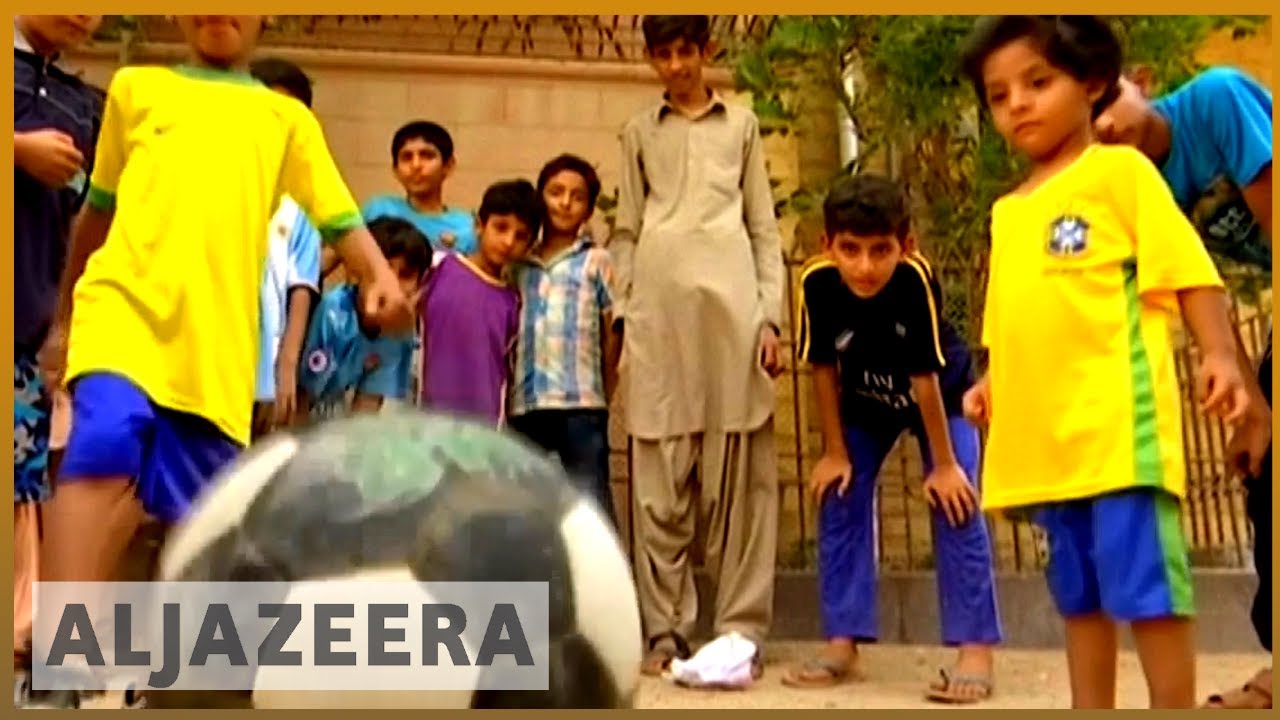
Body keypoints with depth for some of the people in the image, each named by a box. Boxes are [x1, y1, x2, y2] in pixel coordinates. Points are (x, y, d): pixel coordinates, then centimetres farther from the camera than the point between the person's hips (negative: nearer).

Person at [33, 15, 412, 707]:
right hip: (123, 305, -1)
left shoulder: (288, 118, 19)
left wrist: (380, 275, -11)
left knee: (194, 512, 3)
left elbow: (341, 217, 10)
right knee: (103, 452, -26)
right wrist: (61, 318, 27)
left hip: (218, 338, 1)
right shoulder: (136, 87, 21)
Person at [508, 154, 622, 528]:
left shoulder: (596, 261, 5)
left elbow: (612, 332, 4)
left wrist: (605, 392, 2)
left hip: (581, 404, -3)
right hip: (525, 404, 4)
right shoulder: (519, 265, 14)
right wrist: (506, 391, 1)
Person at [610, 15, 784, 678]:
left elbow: (764, 228, 13)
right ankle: (665, 629, 5)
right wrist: (623, 316, 3)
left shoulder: (741, 125, 17)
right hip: (659, 306, 1)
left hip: (730, 301, 0)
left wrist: (771, 315, 2)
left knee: (737, 475, -3)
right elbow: (625, 232, 15)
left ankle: (741, 626, 2)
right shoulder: (640, 131, 18)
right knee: (660, 478, -1)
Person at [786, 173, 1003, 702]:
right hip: (865, 403, 3)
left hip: (941, 395, -3)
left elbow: (926, 377, -31)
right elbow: (823, 368, -17)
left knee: (954, 506, -14)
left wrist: (944, 464, -23)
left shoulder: (915, 279, -38)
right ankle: (843, 642, 8)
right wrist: (835, 451, -10)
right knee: (839, 502, -1)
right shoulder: (817, 282, -30)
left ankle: (974, 648, -7)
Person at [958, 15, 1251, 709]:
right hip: (1044, 434, 7)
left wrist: (1218, 353, -18)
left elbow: (1187, 268, -6)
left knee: (1145, 588, -7)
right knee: (1078, 594, 13)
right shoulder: (1006, 211, 18)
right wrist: (990, 382, 9)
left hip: (1117, 424, -7)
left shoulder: (1120, 170, 0)